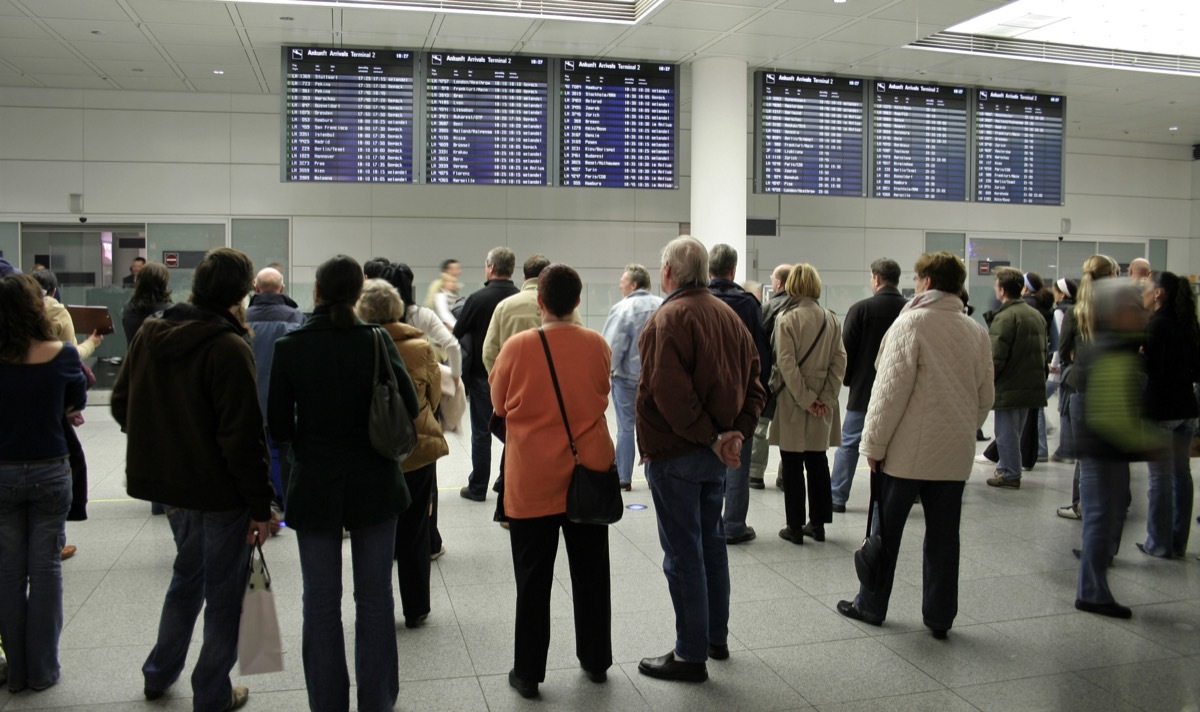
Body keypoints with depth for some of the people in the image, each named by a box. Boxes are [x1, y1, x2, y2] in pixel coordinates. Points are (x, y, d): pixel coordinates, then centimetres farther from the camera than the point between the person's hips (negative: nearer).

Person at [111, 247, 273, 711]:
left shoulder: (149, 334, 1)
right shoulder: (229, 349, -22)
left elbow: (121, 404, 10)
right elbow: (243, 438, -23)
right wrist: (260, 505, -15)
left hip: (167, 481, 7)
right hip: (219, 490, -7)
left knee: (188, 574, 27)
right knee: (223, 591, 10)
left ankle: (159, 673, 39)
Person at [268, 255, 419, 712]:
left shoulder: (289, 348, -9)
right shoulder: (377, 341, -10)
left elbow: (278, 428, -6)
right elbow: (410, 408, -6)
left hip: (315, 486, 0)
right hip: (375, 485, 1)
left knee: (321, 602, 13)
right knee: (375, 598, 13)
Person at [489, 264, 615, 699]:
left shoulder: (518, 346, -12)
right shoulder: (596, 345, -6)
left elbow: (499, 405, 2)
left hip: (533, 479, -2)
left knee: (533, 580, 9)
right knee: (591, 573, 16)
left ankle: (528, 673, 17)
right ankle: (596, 661, 29)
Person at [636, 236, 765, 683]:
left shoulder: (669, 318, -16)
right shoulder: (728, 315, 9)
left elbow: (669, 391, -26)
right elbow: (753, 382, 7)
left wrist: (710, 437, -18)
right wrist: (736, 432, -3)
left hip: (675, 453, -8)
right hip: (716, 455, 8)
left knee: (683, 554, 1)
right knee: (712, 542, 20)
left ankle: (691, 654, 11)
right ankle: (716, 638, 33)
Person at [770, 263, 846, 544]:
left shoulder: (786, 318, -11)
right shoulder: (831, 319, 3)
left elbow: (786, 364, -16)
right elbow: (840, 360, 0)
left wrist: (805, 399, -11)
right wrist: (825, 397, -2)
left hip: (791, 403, -4)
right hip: (822, 402, 4)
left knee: (792, 465, 4)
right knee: (818, 461, 14)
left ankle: (795, 526, 9)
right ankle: (818, 523, 21)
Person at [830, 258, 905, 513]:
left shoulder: (861, 308, -10)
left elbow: (846, 349, -7)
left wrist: (847, 379, 7)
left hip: (864, 387, -2)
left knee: (849, 443, 8)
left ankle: (838, 498, 10)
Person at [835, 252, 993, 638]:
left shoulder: (912, 323, -12)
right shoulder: (977, 331, 5)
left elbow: (891, 390, -15)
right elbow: (986, 396, 11)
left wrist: (873, 444, -9)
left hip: (907, 450, -5)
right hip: (954, 453, 5)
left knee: (886, 531, 9)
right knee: (943, 537, 11)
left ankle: (871, 605, 21)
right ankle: (940, 616, 18)